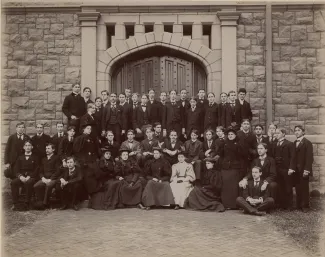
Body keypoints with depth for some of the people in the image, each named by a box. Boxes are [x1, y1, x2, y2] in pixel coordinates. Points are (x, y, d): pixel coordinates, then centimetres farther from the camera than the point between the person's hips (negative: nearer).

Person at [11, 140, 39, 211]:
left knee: (28, 183, -38)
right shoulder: (20, 157, 21)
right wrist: (20, 176, -11)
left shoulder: (35, 157, 11)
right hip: (21, 177, 3)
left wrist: (29, 177, -15)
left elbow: (36, 170, 0)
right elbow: (16, 169, 10)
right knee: (13, 182, -29)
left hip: (31, 177, -3)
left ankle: (27, 203, -25)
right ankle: (15, 204, -25)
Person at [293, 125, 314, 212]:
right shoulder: (294, 143, 14)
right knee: (297, 188, 4)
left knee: (304, 188, 0)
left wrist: (306, 169, -16)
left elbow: (309, 157, -10)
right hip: (296, 170, 5)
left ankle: (305, 206, 8)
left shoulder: (307, 143, -3)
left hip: (303, 170, -5)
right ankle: (298, 205, 11)